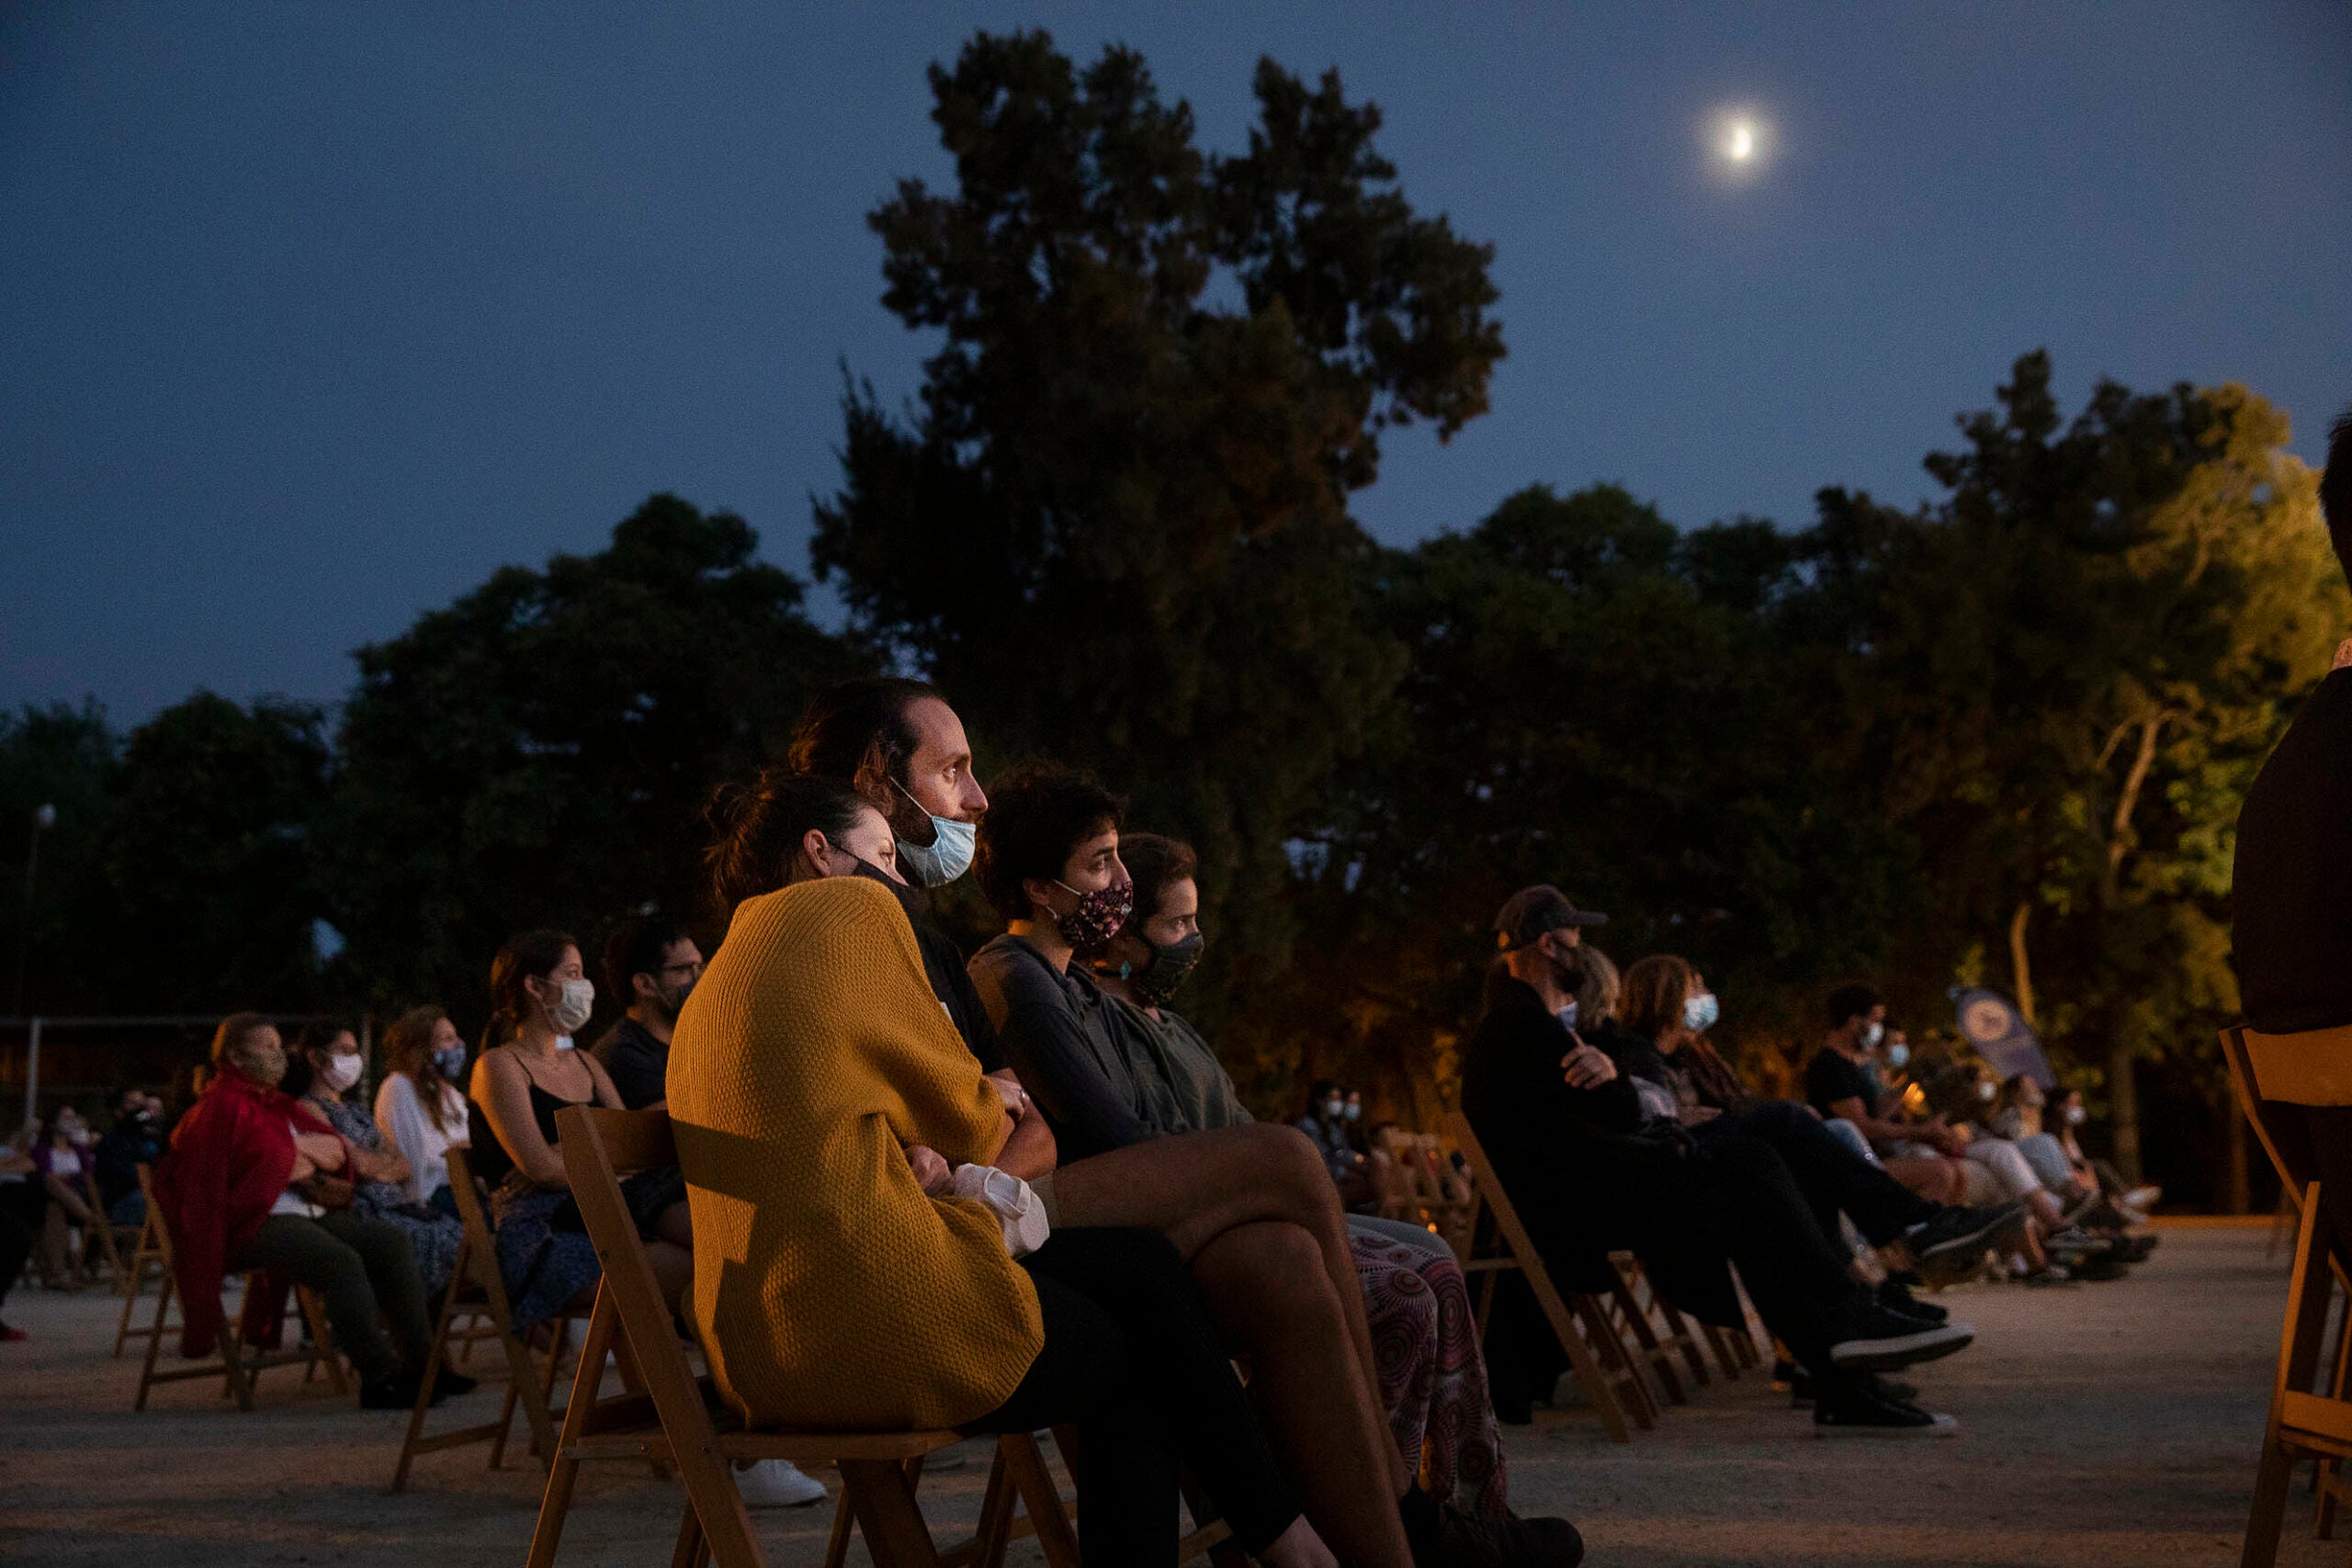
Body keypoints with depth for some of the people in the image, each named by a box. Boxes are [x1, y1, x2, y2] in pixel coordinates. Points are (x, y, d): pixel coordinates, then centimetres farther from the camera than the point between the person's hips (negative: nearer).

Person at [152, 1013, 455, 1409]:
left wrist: (298, 1144, -2)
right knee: (342, 1261, -31)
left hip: (309, 1211, 9)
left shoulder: (280, 1106, 23)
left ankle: (420, 1361, -12)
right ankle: (379, 1377, -30)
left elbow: (338, 1153, 13)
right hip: (255, 1224, -9)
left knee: (391, 1240, -10)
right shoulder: (220, 1109, -4)